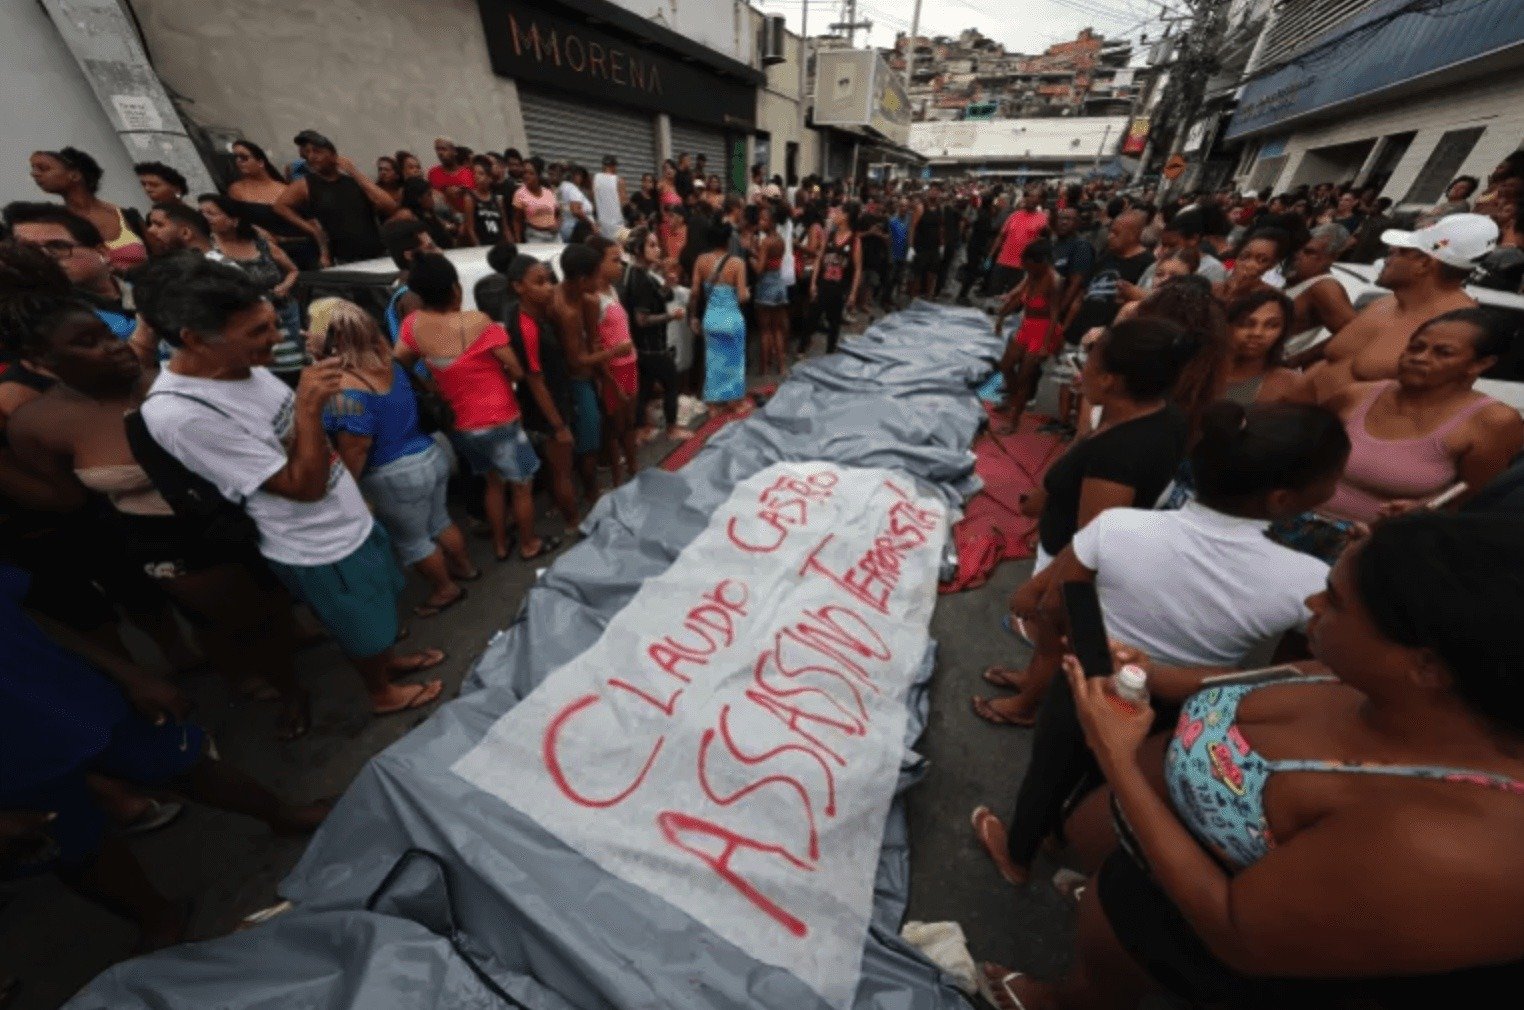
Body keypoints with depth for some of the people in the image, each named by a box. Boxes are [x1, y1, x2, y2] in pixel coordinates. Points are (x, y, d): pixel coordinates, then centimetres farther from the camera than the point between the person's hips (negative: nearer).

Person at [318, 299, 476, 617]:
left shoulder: (344, 389, -23)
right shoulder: (389, 363, 1)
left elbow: (354, 451, -21)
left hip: (396, 476, -7)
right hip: (431, 456, 7)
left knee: (411, 540, 14)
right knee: (438, 520, 26)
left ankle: (446, 589, 31)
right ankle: (465, 567, 44)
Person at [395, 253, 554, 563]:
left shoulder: (413, 326, -4)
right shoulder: (478, 322, -20)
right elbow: (517, 372, -16)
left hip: (462, 425, 6)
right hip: (499, 421, -6)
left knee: (494, 481, 25)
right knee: (522, 485, 13)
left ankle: (499, 545, 36)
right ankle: (529, 545, 28)